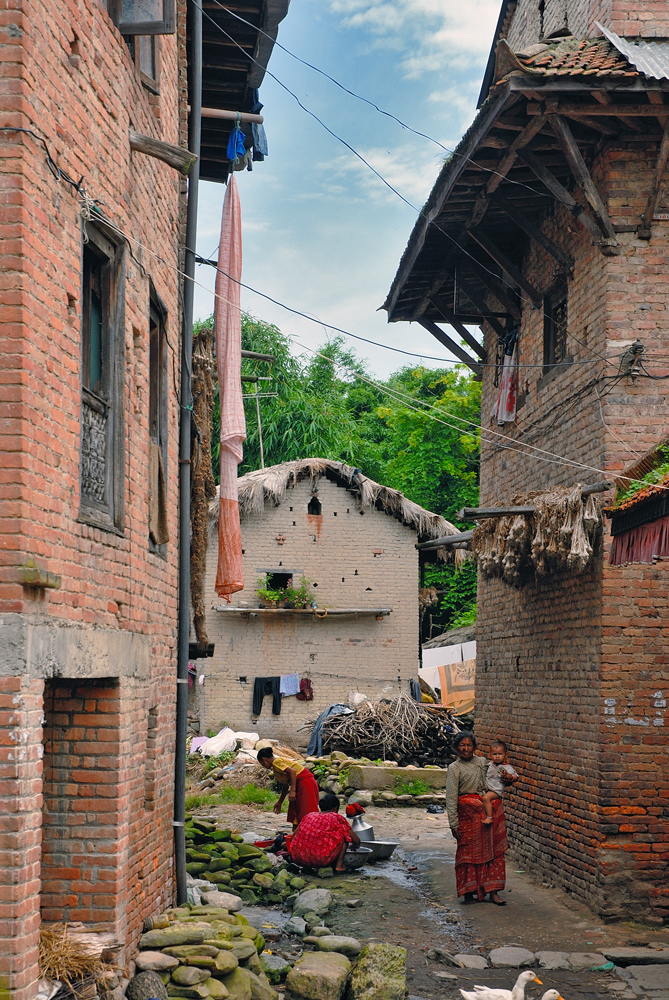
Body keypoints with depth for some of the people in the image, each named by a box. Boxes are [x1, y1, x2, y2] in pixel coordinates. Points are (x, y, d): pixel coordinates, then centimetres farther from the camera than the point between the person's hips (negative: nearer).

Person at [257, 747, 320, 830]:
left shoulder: (276, 762, -8)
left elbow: (292, 771, -23)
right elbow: (286, 785, 27)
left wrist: (292, 791, -27)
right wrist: (279, 803, 34)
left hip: (305, 783, -10)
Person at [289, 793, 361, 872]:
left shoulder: (309, 816, 20)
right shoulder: (337, 818, 10)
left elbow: (293, 838, 21)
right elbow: (357, 841, 16)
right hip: (322, 859, -5)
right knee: (344, 832, 16)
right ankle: (339, 865, 9)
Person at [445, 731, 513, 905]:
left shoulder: (483, 763, 13)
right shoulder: (454, 768, -1)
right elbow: (451, 797, -5)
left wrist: (508, 779, 4)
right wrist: (454, 823, -12)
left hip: (491, 811, 4)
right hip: (469, 813, -4)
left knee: (493, 851, 2)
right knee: (469, 851, 0)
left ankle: (492, 892, 7)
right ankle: (469, 891, 11)